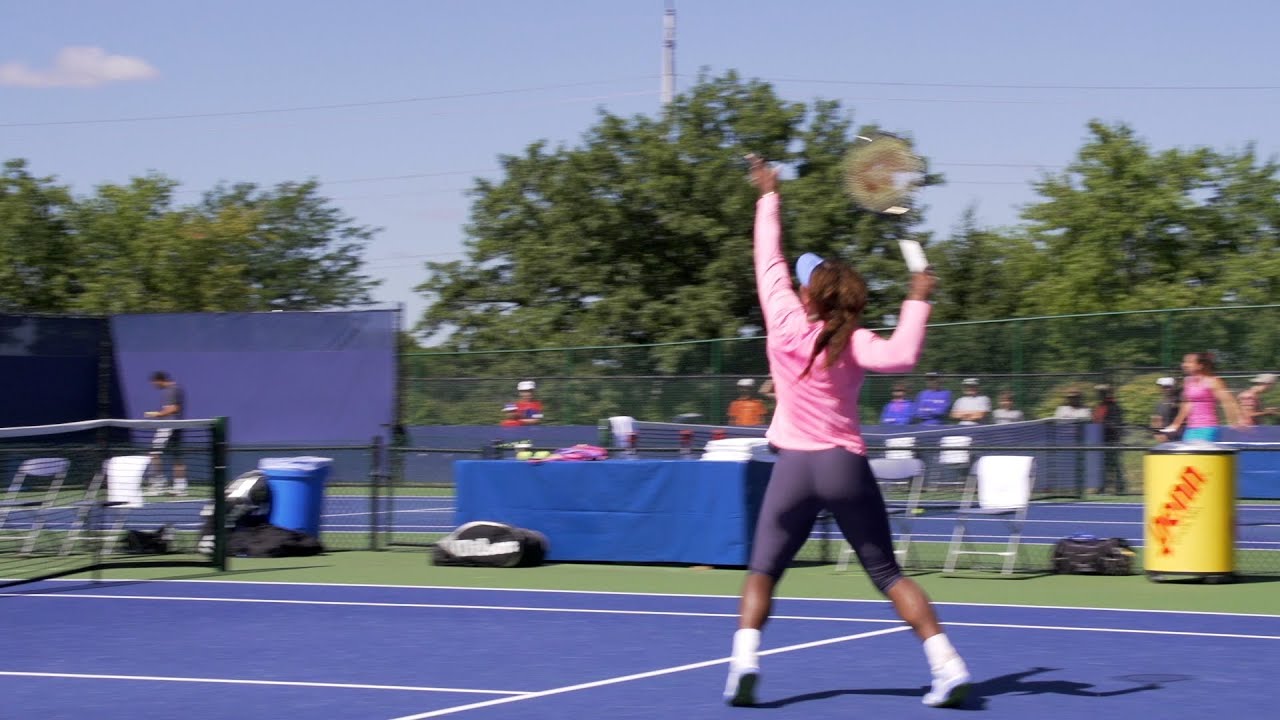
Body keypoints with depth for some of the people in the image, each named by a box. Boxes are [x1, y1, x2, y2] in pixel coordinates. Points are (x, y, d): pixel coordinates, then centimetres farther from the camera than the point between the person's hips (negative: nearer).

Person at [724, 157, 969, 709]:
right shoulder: (853, 343, -6)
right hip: (847, 466, 0)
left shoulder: (786, 322, -2)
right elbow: (900, 355, -26)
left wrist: (768, 197, 21)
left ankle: (744, 659, -13)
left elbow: (769, 260, 10)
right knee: (887, 574, 5)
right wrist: (917, 302, -14)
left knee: (763, 570, 10)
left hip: (795, 466, 0)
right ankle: (948, 667, -4)